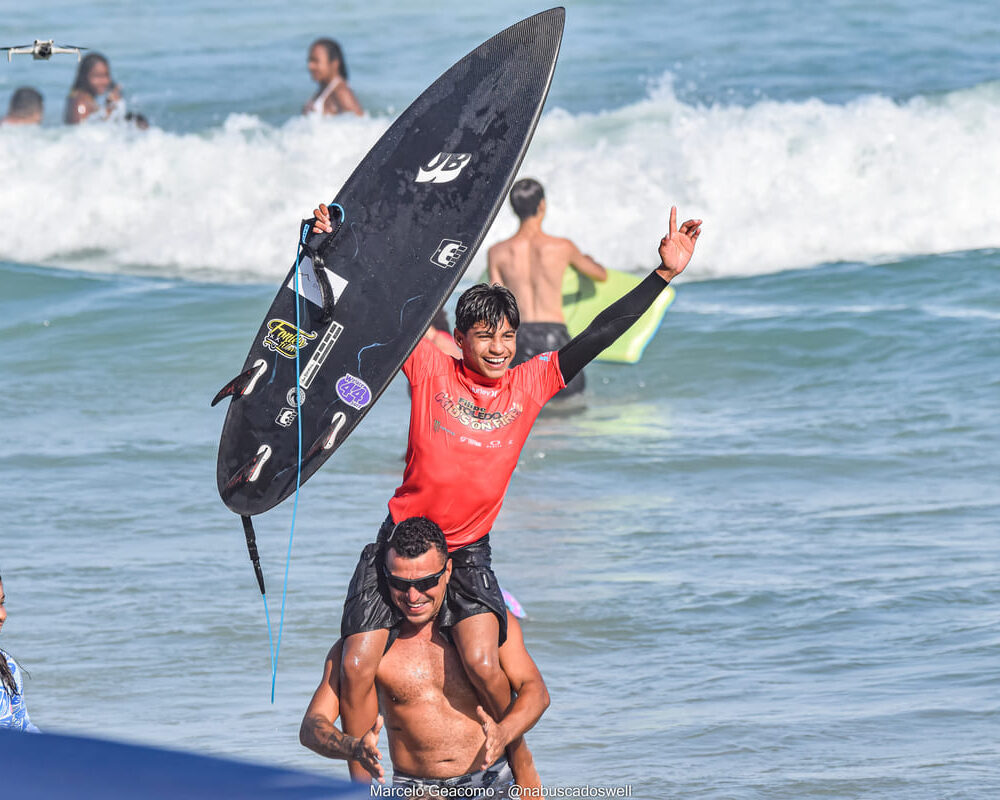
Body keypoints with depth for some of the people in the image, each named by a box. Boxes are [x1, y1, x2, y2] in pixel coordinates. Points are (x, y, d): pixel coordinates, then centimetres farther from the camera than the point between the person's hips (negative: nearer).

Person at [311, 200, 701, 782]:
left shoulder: (531, 385, 1)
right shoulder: (430, 370, -3)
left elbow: (599, 335, 1)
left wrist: (665, 274, -2)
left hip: (468, 553, 0)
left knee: (483, 662, -23)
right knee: (358, 666, -9)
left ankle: (521, 760, 0)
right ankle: (361, 784, 7)